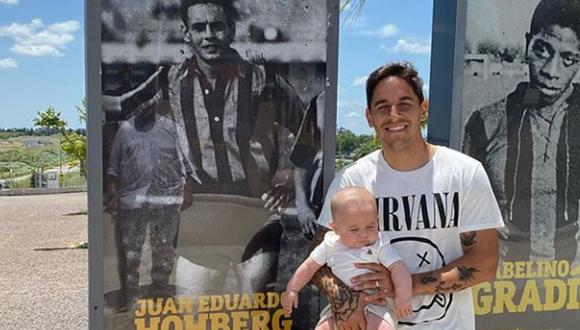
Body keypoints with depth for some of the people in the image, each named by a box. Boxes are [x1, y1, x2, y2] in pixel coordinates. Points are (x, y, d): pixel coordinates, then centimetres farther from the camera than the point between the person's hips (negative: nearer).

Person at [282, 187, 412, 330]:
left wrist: (403, 296, -24)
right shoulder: (330, 246, 2)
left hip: (375, 305, -3)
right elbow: (309, 267, 10)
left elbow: (398, 268, -12)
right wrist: (292, 290, 5)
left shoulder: (380, 246, -6)